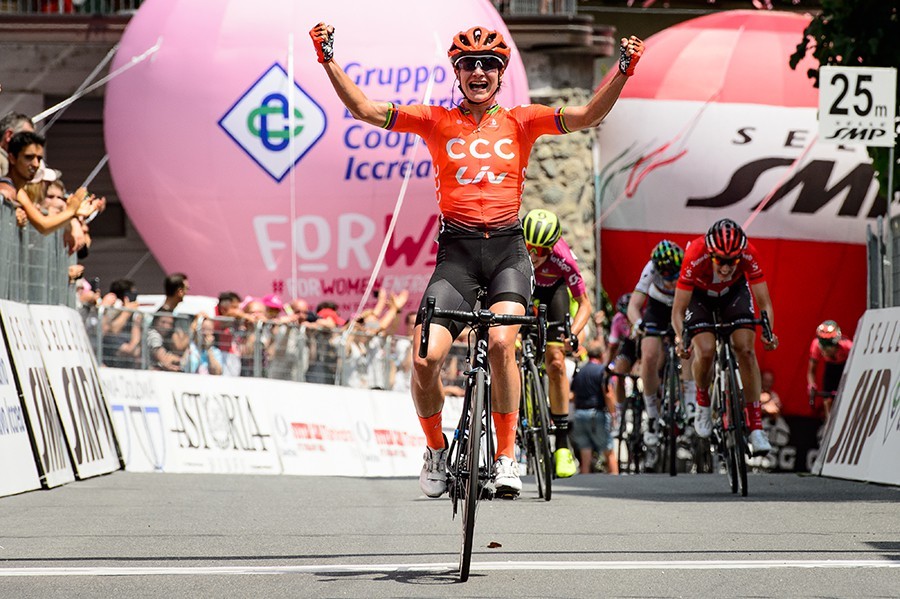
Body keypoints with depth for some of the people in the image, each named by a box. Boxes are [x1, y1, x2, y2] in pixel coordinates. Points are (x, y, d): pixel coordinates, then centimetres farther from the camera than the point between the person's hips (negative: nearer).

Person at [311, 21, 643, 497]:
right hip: (456, 250, 0)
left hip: (507, 249, 0)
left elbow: (588, 116, 0)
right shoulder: (437, 121, 7)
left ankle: (506, 456, -9)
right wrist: (328, 59, -9)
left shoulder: (519, 121, 9)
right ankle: (435, 449, 13)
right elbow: (364, 110, 1)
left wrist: (623, 68, -13)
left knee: (501, 342, -25)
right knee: (425, 359, -14)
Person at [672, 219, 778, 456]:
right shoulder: (695, 256, -39)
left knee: (746, 350, -17)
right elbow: (678, 309, -33)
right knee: (706, 351, -22)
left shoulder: (749, 254, -34)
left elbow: (764, 303, -28)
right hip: (699, 293, -1)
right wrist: (680, 337, -51)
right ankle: (703, 405, 9)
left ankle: (755, 426, -14)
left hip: (734, 291, 1)